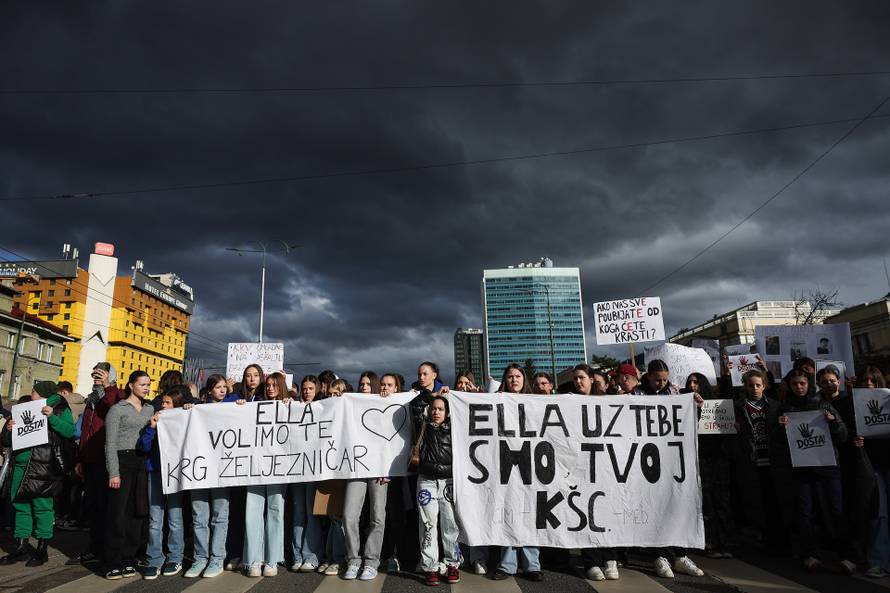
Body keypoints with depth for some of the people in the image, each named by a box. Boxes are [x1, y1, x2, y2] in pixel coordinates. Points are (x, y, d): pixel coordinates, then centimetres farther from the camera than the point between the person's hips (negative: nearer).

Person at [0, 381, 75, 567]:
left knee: (42, 506, -4)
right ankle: (21, 547, 19)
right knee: (20, 505, 9)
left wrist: (52, 418, -22)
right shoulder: (24, 411, 19)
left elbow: (70, 431, -14)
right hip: (21, 466, 6)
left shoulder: (61, 410, 2)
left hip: (44, 467, -6)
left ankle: (42, 549, 5)